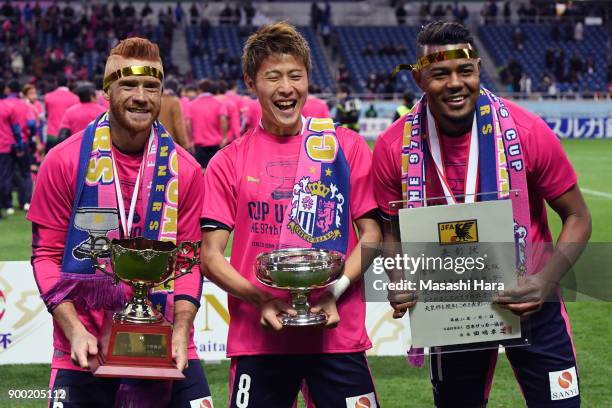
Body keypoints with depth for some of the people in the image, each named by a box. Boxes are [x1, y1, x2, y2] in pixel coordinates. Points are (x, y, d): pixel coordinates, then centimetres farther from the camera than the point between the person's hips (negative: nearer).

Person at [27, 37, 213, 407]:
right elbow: (46, 255, -1)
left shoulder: (184, 169, 2)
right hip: (86, 352, -1)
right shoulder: (64, 161, -4)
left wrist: (180, 333, -9)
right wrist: (75, 331, -12)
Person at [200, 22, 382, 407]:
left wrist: (336, 291, -11)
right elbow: (211, 256, 3)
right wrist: (260, 300, -13)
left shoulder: (347, 147, 6)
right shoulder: (228, 162, 5)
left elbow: (371, 234, 5)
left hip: (337, 332, 0)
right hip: (258, 336, 0)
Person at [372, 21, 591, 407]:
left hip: (529, 299, -2)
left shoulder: (526, 131, -17)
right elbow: (393, 233, 3)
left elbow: (577, 218, -7)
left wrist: (546, 282, -22)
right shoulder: (394, 147, -12)